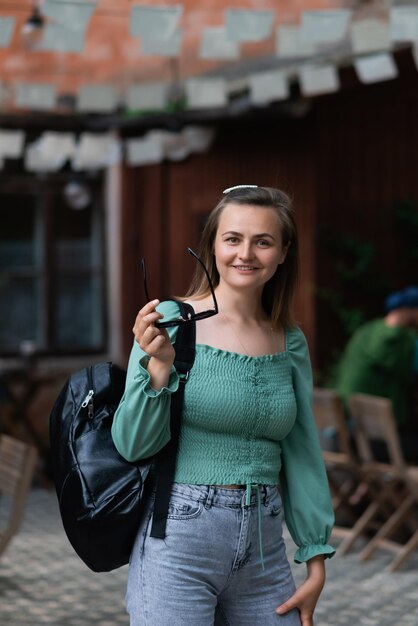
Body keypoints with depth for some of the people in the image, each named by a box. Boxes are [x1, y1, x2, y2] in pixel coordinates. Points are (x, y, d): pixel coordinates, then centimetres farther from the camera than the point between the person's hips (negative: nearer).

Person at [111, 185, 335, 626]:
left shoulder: (290, 342, 6)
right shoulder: (170, 320, -8)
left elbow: (302, 454, 10)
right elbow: (133, 445, -9)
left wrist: (316, 563, 8)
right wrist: (159, 365, -24)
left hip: (264, 547, 5)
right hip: (179, 540, -4)